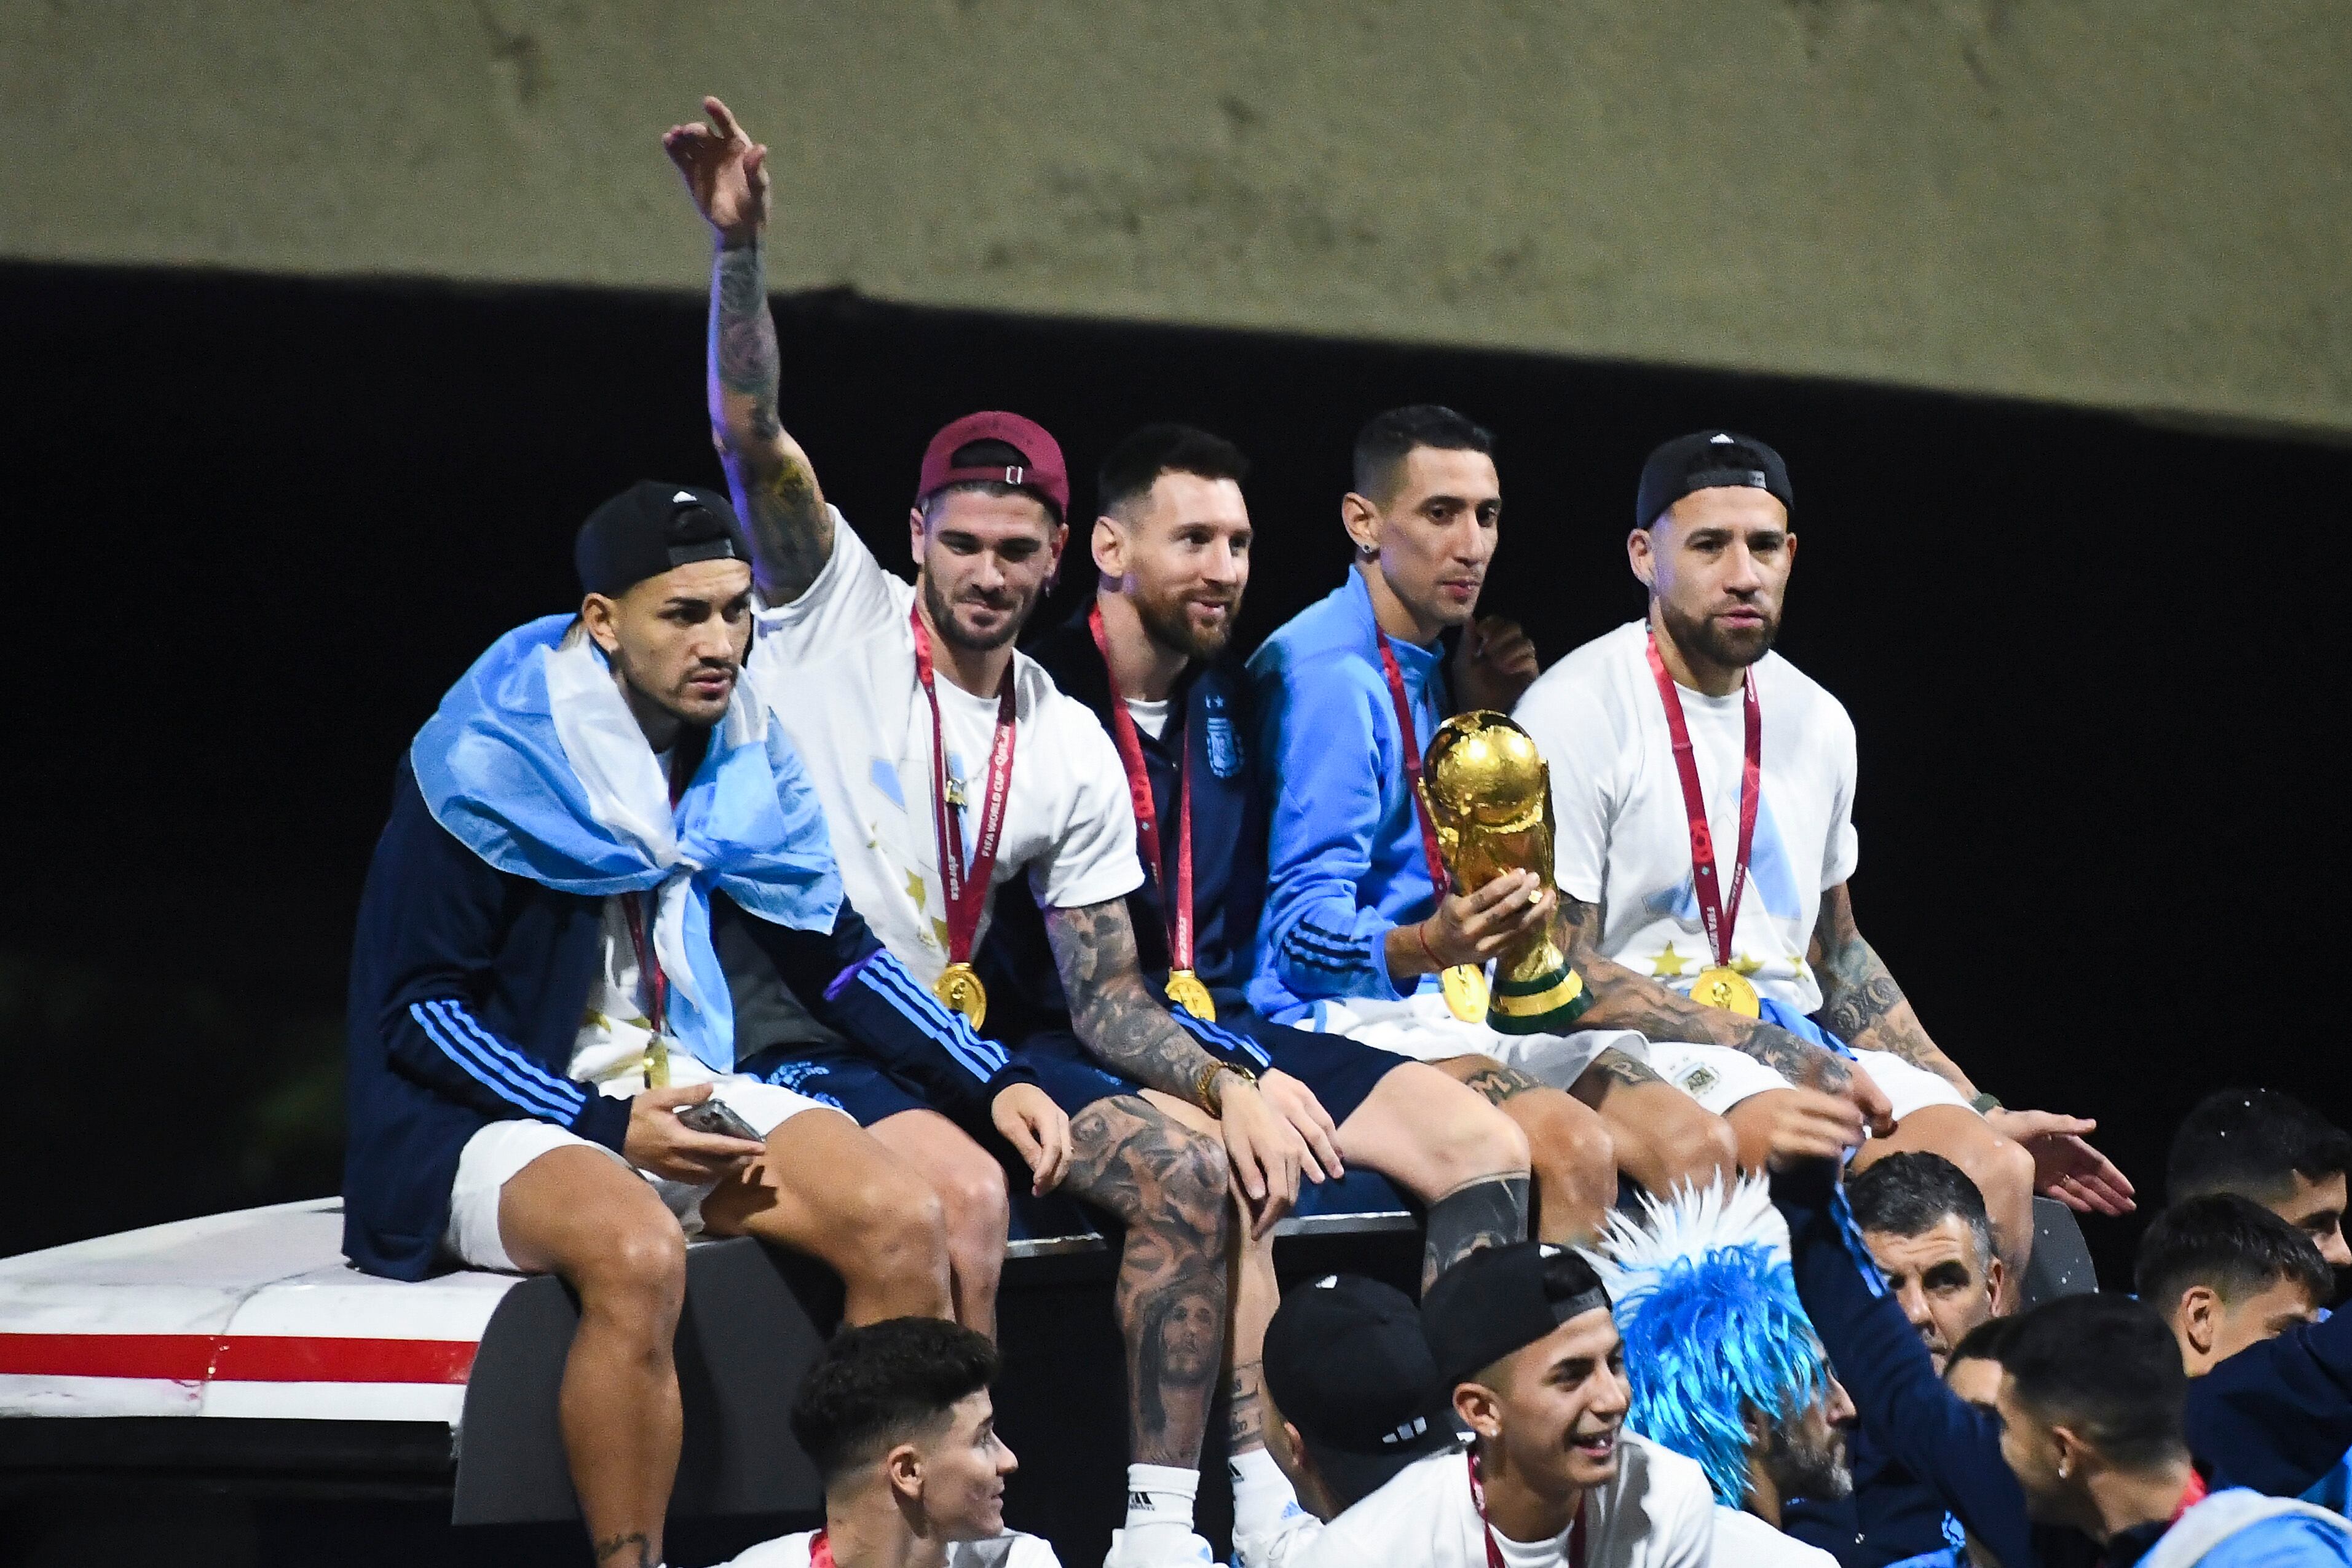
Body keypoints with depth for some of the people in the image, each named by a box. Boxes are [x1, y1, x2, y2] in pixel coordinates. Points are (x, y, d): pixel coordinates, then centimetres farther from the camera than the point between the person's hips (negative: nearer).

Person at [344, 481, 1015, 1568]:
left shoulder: (739, 755, 6)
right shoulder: (488, 767, -13)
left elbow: (834, 951, 15)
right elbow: (419, 1010, -12)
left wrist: (997, 1083, 3)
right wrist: (606, 1130, -18)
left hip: (679, 1090, 6)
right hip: (500, 1116, -6)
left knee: (900, 1220, -17)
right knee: (637, 1252, -38)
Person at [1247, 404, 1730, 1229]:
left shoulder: (1431, 664, 17)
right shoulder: (1323, 672, -11)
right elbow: (1305, 928, -17)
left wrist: (1485, 717, 8)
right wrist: (1429, 945, -37)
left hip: (1473, 1011, 8)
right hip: (1353, 1015, -8)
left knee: (1697, 1144, -14)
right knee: (1575, 1149, -32)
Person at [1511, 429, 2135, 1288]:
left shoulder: (1816, 721, 15)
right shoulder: (1575, 714, -7)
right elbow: (1558, 974, -12)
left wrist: (1982, 1114, 18)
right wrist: (1777, 1055, -15)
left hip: (1799, 1046, 6)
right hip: (1646, 1052, -6)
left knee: (1998, 1168, -22)